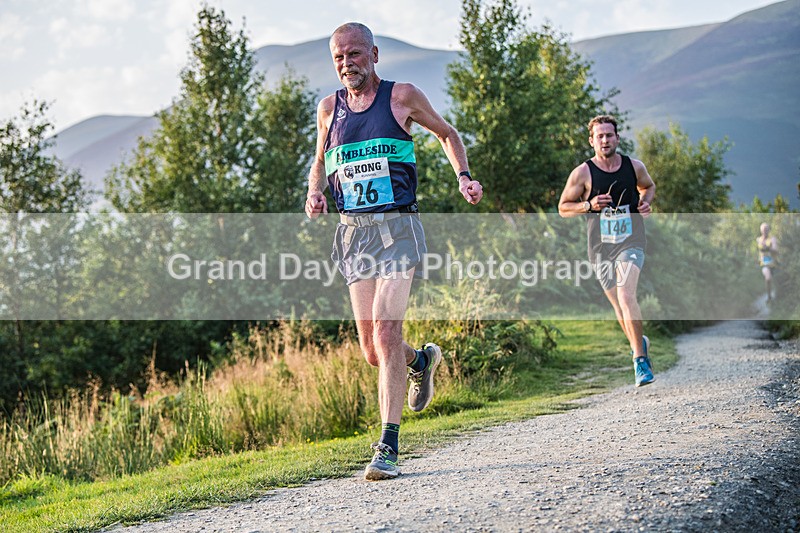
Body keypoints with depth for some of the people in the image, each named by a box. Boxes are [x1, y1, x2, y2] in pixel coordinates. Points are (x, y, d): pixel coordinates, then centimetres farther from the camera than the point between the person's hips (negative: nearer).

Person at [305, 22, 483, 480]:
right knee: (372, 350, 0)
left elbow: (447, 133, 19)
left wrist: (464, 177, 4)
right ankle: (423, 360, 37)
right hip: (354, 232, 4)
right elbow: (320, 161, 27)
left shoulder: (402, 96, 4)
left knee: (386, 330, -19)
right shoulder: (329, 108, 12)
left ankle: (388, 447, -16)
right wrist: (315, 193, 5)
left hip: (397, 227, -4)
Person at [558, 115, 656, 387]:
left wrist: (646, 202, 1)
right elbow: (563, 208, 3)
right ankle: (639, 342, 38)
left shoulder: (634, 167, 2)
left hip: (631, 242, -1)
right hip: (601, 248, 1)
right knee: (619, 306, 8)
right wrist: (589, 205, -14)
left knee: (626, 296, -22)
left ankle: (639, 358, -17)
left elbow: (648, 187, 24)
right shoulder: (582, 173, -3)